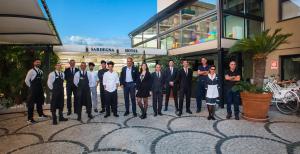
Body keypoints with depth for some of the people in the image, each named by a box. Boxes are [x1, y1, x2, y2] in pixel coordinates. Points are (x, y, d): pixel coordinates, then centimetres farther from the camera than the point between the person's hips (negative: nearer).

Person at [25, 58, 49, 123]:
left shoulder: (41, 71, 10)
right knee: (31, 103, -2)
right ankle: (30, 118, 4)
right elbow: (26, 80, -11)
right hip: (33, 89, -7)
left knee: (40, 101, 18)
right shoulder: (31, 71, -11)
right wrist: (31, 86, -4)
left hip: (40, 89, 7)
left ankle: (41, 114, 33)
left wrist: (40, 86, 14)